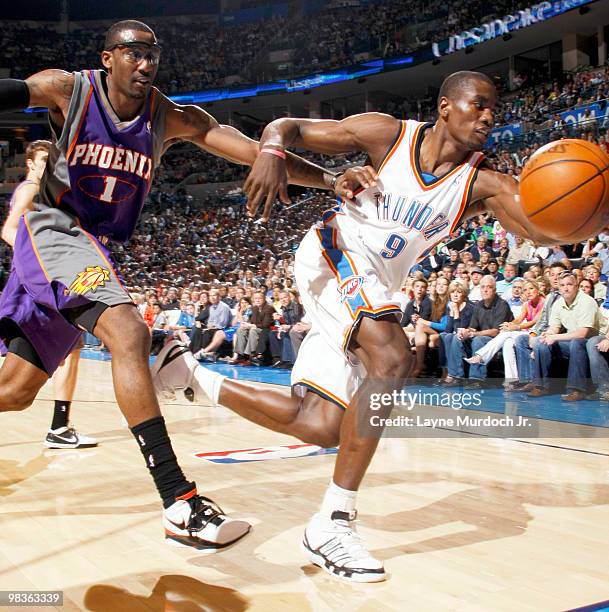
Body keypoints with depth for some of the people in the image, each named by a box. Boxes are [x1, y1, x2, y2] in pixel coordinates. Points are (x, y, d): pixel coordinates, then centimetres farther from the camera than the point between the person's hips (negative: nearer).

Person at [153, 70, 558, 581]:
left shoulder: (483, 184, 0)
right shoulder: (388, 135, -5)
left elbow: (545, 231, -16)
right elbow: (286, 126, 0)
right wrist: (272, 151, -23)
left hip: (373, 295, 6)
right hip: (333, 253, -5)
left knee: (320, 427, 0)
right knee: (391, 358, -30)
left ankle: (190, 373, 17)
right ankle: (332, 523, -21)